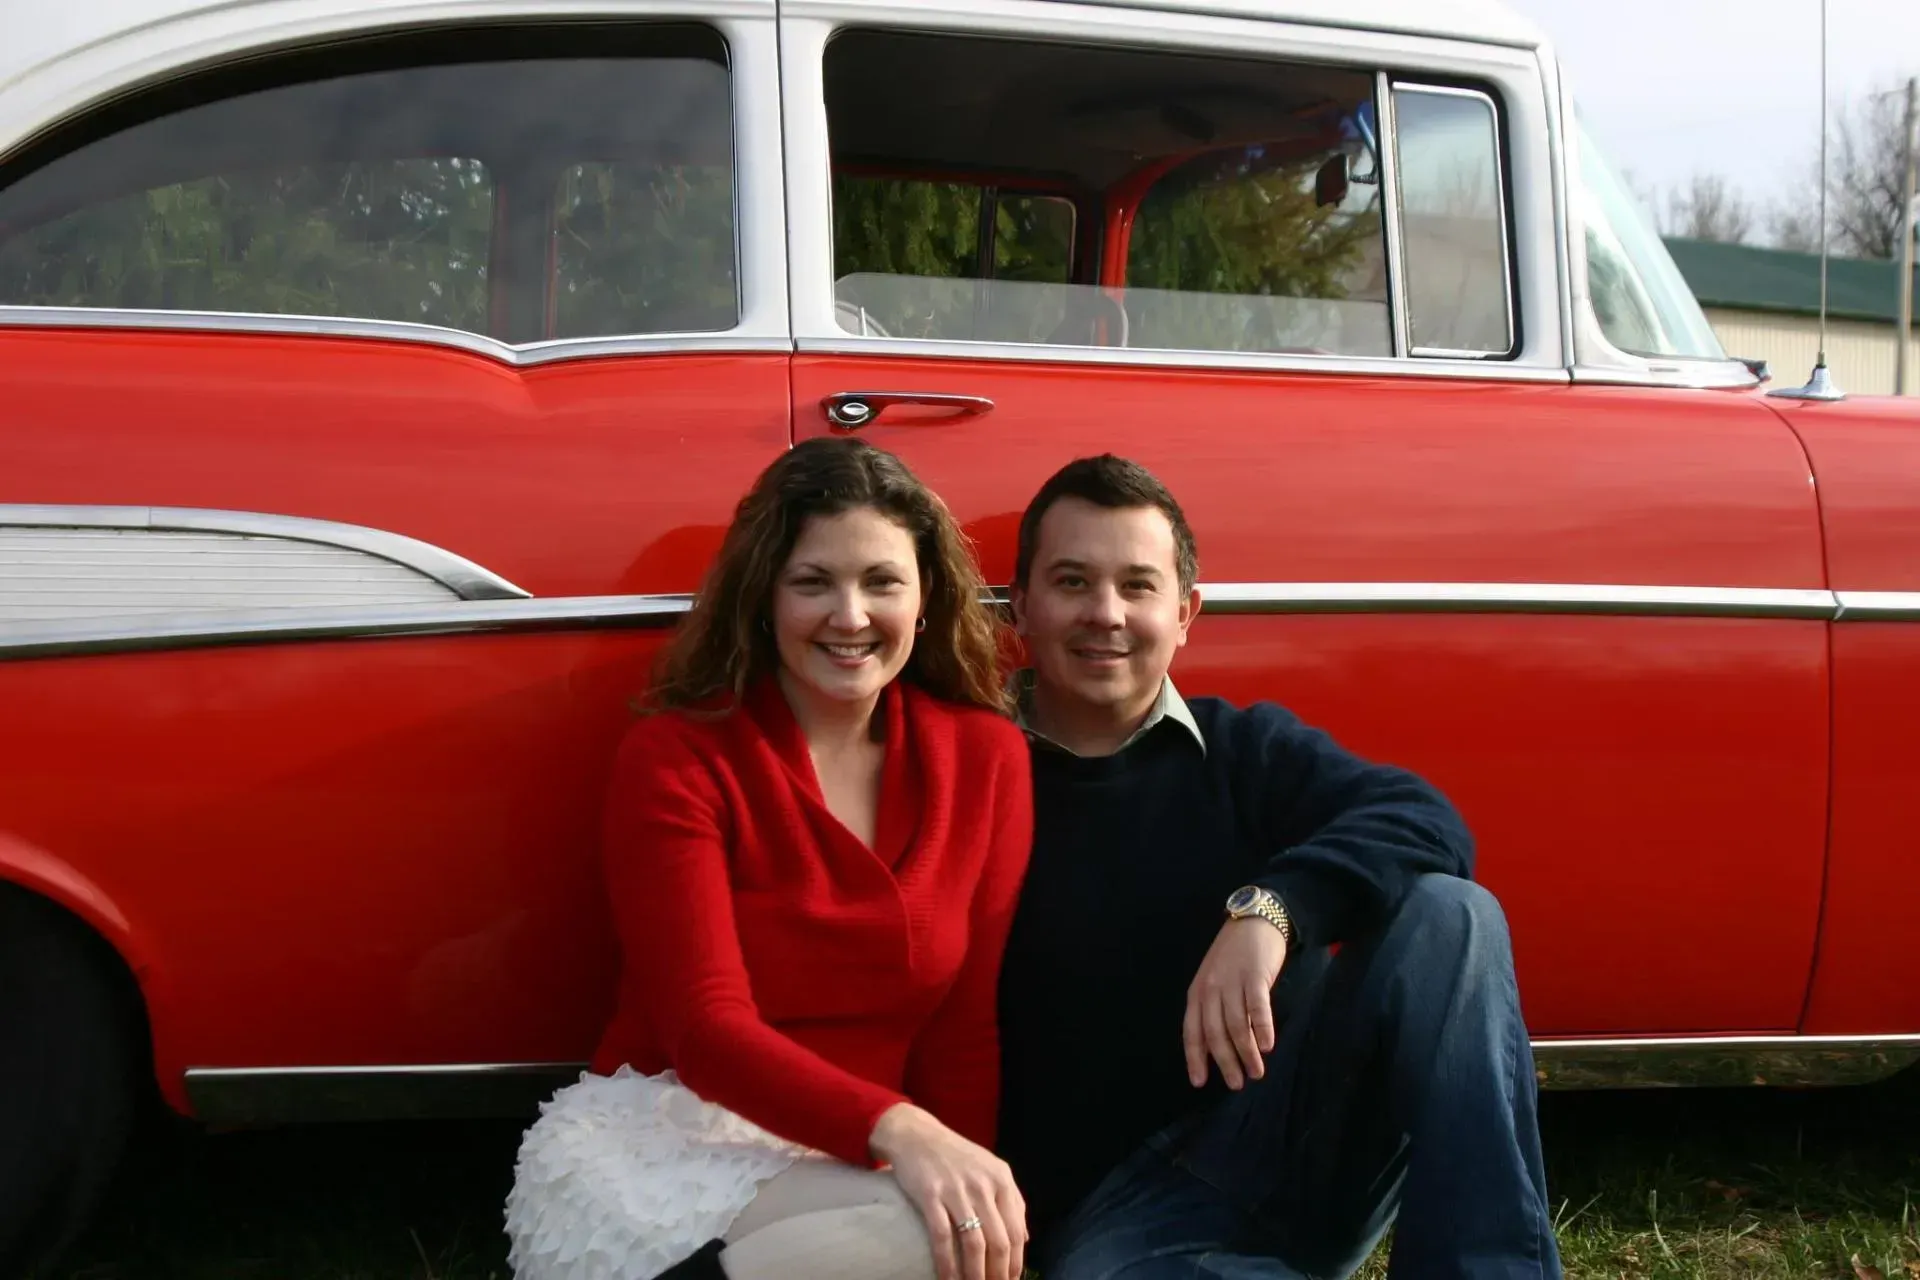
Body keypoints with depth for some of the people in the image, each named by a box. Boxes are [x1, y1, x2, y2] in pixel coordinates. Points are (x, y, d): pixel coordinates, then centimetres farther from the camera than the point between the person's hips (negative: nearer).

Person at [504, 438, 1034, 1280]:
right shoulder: (676, 759, -7)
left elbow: (965, 1028, 5)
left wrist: (965, 1177, -10)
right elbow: (707, 1028, -16)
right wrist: (898, 1133, -32)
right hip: (661, 1144, -4)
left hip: (848, 1169, 4)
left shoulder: (986, 757, 4)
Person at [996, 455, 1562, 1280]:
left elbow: (1426, 825, -11)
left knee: (1447, 913, -20)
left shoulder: (1246, 749, 9)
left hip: (1295, 1140, 3)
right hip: (1112, 1196, -3)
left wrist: (1270, 905, -29)